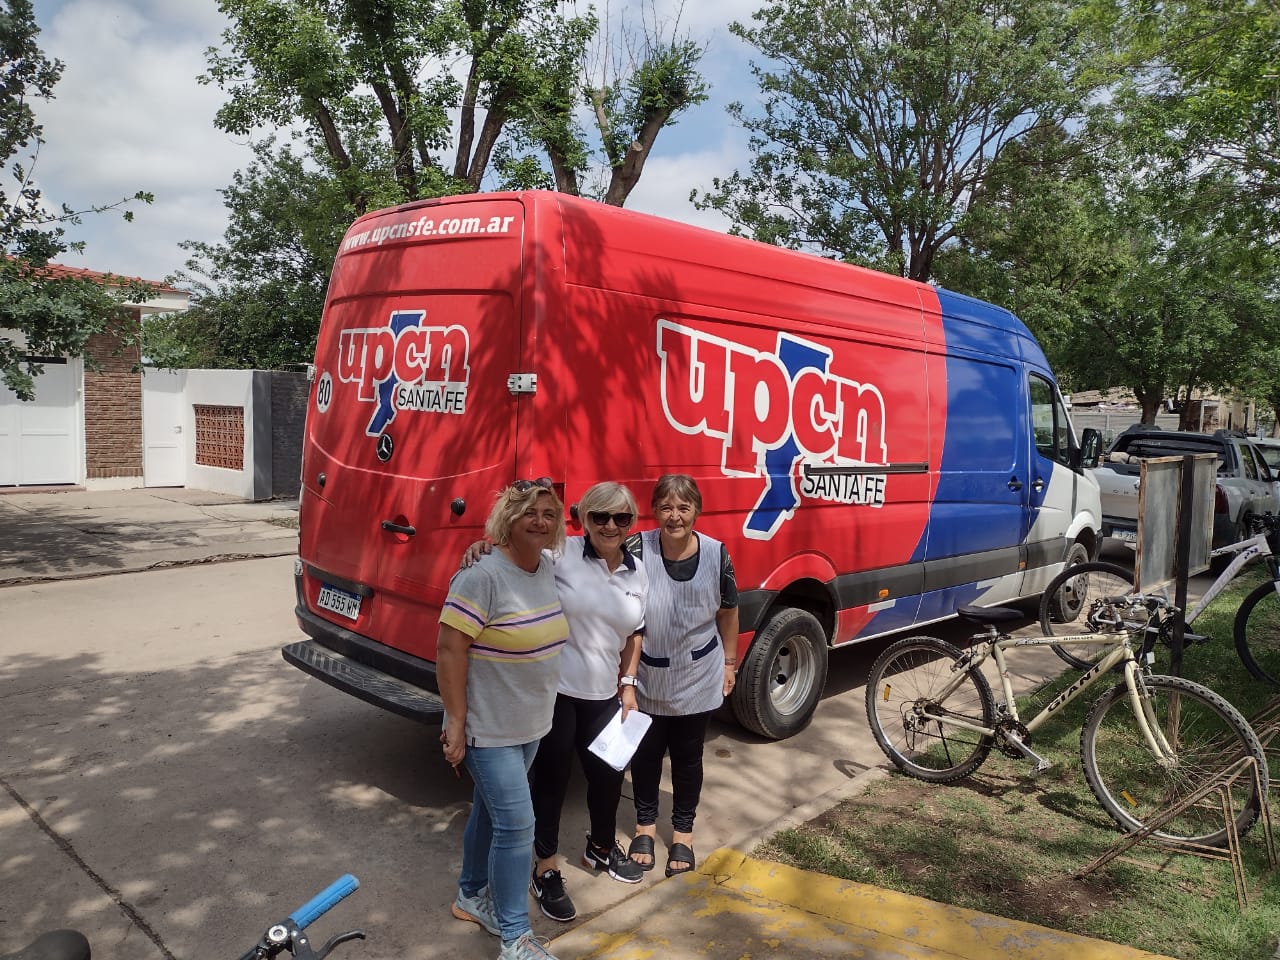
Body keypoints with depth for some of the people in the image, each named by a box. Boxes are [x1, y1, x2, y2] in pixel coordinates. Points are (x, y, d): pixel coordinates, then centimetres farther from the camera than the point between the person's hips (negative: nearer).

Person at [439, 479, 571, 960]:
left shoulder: (547, 569, 1)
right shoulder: (483, 576, -23)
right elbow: (450, 650, -21)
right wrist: (456, 724, -19)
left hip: (530, 724, 8)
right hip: (489, 729, -7)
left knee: (490, 810, 22)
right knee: (516, 825, -4)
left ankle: (471, 895, 42)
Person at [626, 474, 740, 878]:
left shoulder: (715, 554, -11)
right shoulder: (638, 549, -17)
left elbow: (728, 612, 3)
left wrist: (730, 662, 9)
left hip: (697, 679, 1)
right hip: (647, 677, 0)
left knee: (688, 756, 15)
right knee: (646, 752, 16)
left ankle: (683, 832, 36)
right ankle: (645, 824, 39)